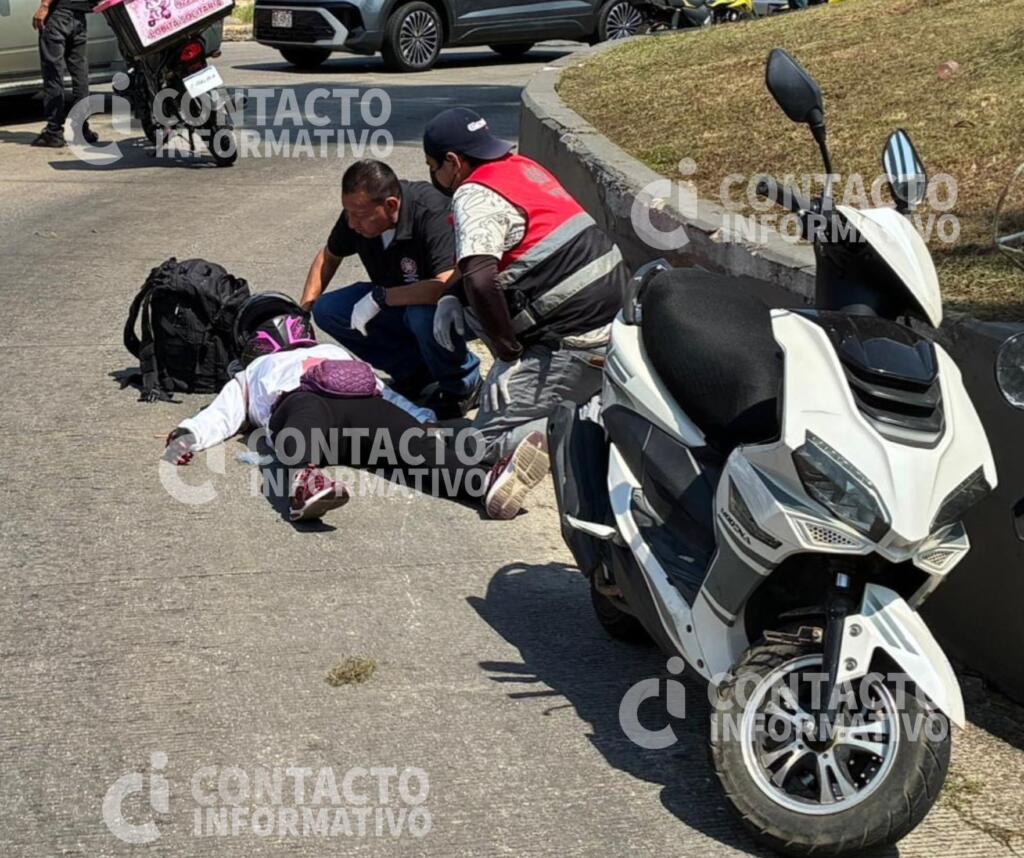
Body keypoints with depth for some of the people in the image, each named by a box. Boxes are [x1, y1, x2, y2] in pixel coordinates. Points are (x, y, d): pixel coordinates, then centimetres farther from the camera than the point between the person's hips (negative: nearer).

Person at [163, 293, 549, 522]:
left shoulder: (335, 352, 47)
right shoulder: (251, 376, 44)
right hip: (297, 401, -2)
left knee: (413, 442, -30)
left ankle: (490, 482, -58)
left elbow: (385, 392, 32)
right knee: (305, 424, -42)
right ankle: (305, 483, -75)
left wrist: (423, 419, 13)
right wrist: (189, 434, 3)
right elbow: (220, 415, 26)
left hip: (361, 402, 2)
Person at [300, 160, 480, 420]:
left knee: (424, 313, -39)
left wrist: (380, 296, -37)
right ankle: (416, 374, -1)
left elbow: (450, 286, -45)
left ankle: (462, 387, -10)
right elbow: (328, 257, 9)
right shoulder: (357, 210, -12)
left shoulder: (431, 213, -33)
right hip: (397, 306, 7)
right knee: (327, 310, -10)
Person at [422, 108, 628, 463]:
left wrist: (507, 353, -18)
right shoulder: (521, 166, 15)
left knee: (488, 441, -5)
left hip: (580, 342, -9)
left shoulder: (474, 196, -14)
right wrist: (451, 296, 11)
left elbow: (480, 279, -29)